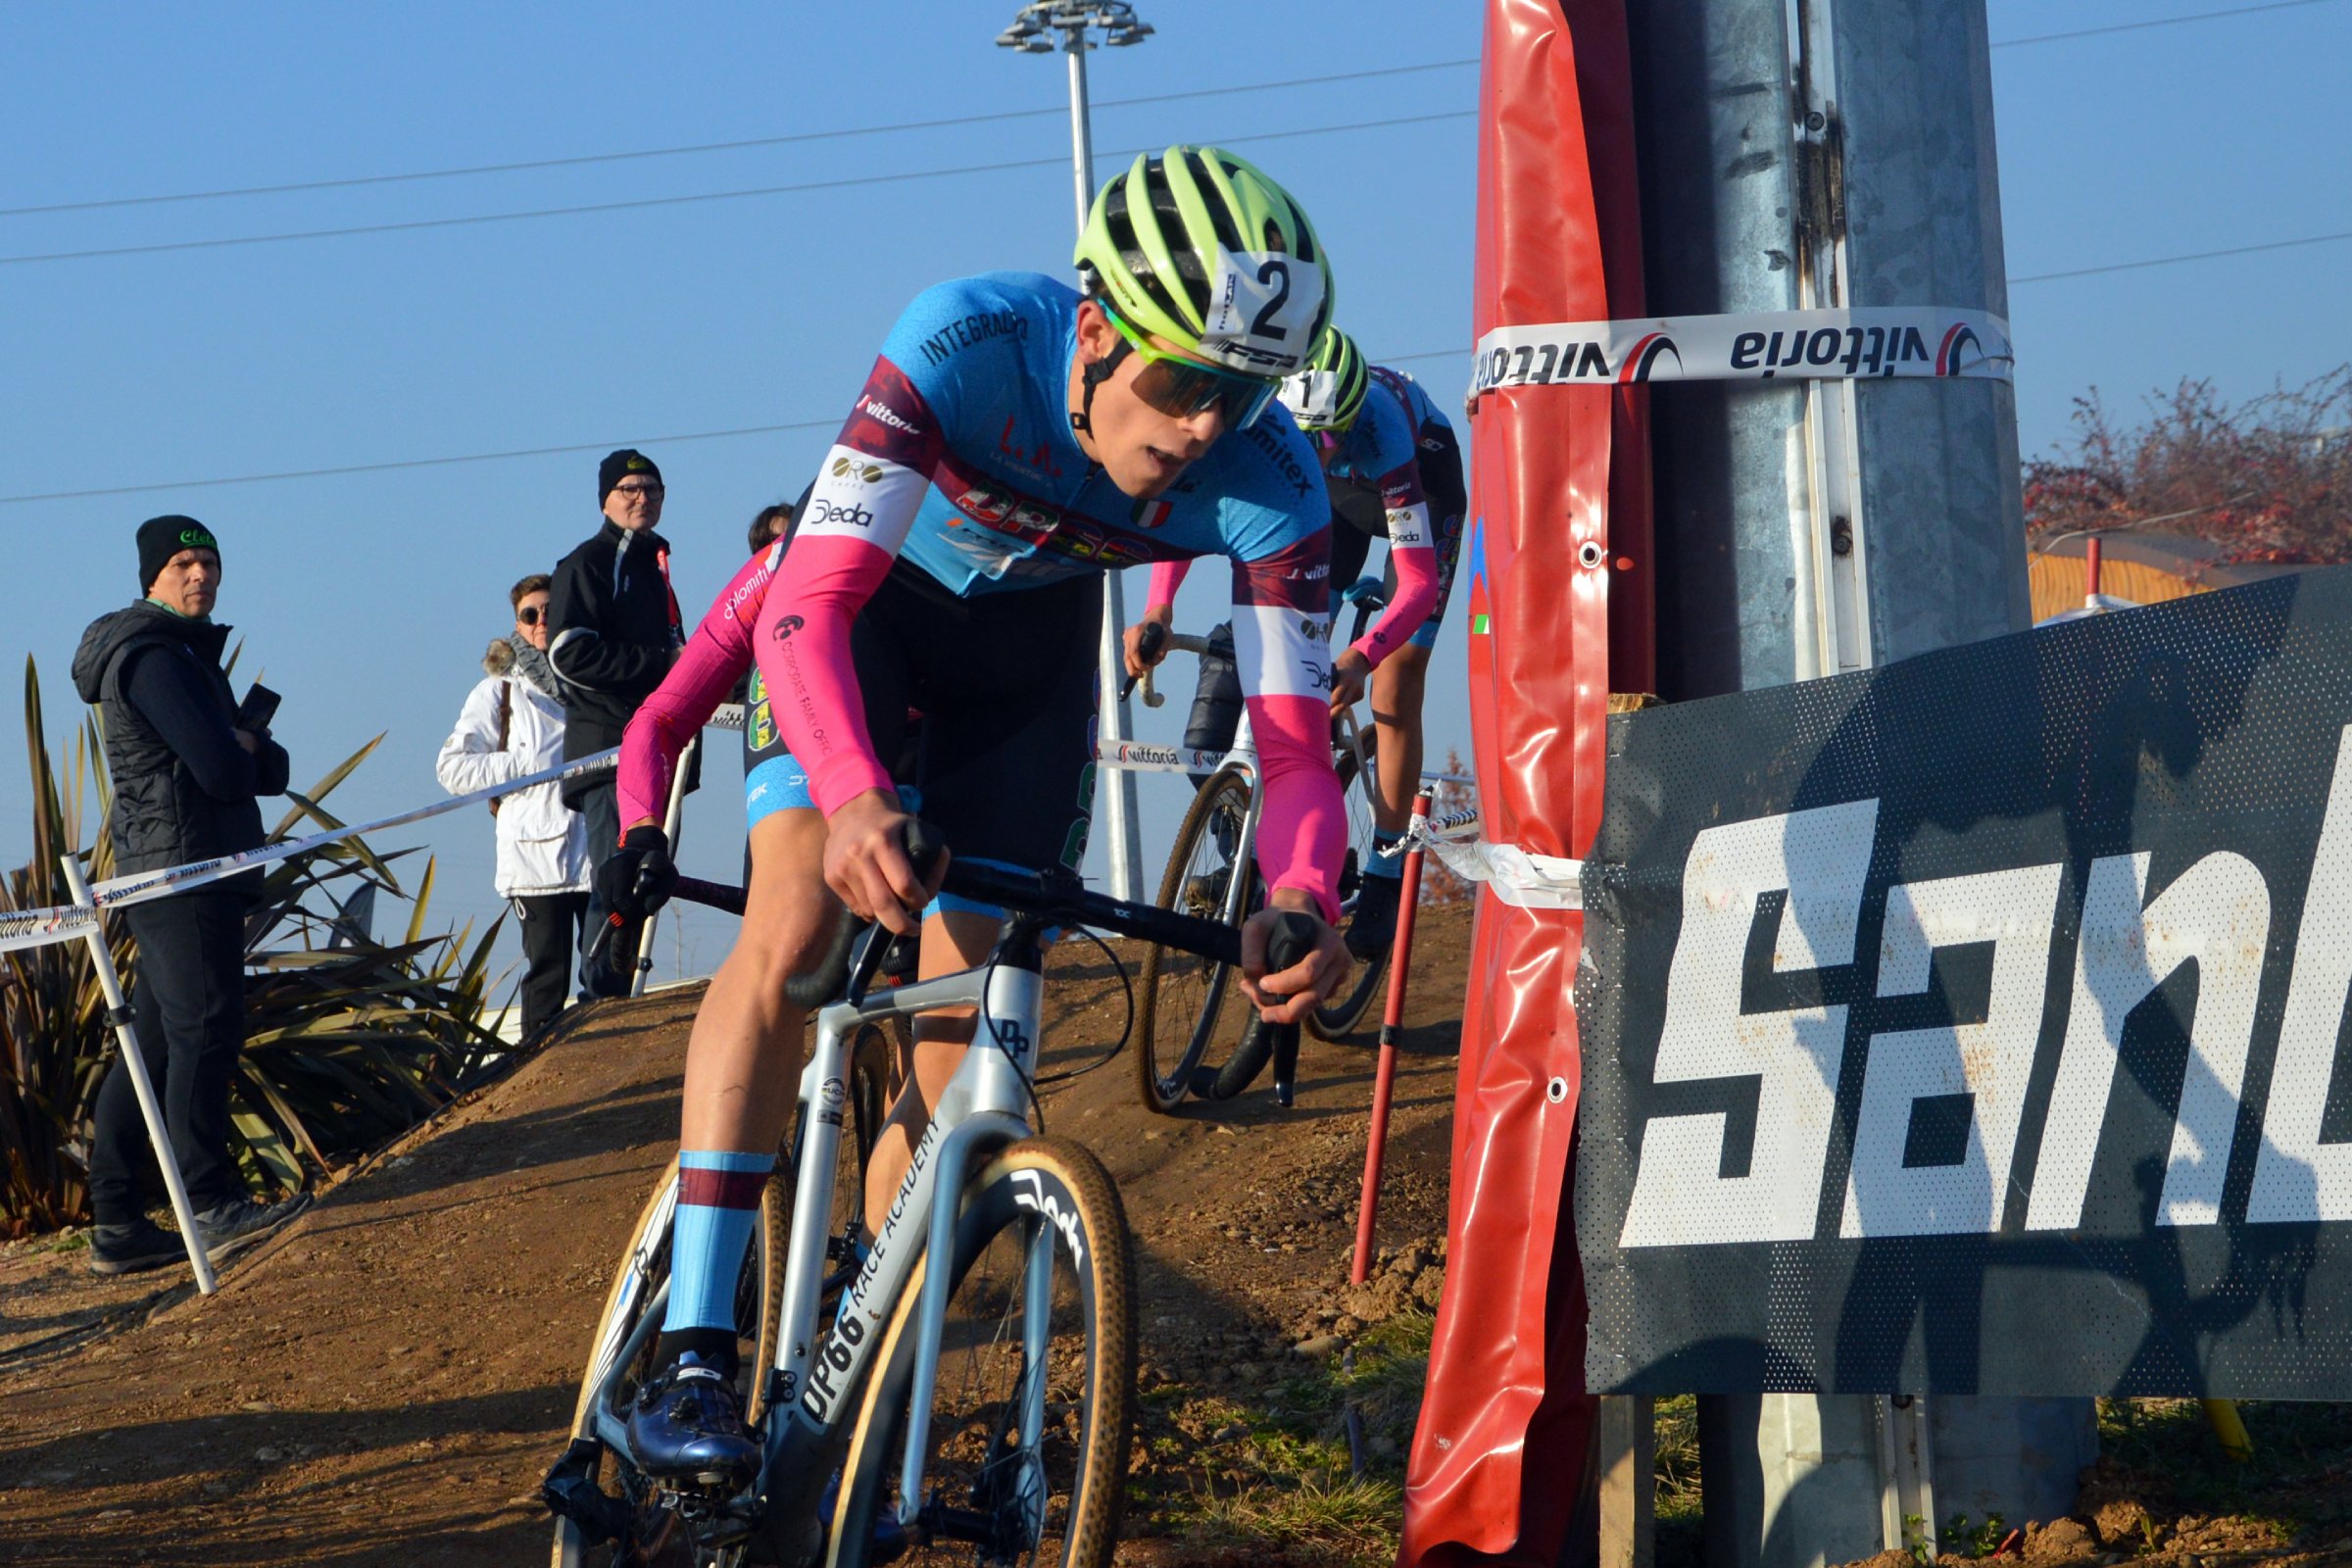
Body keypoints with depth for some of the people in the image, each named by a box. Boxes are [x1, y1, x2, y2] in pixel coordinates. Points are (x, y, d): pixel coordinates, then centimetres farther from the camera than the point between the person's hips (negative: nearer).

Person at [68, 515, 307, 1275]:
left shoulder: (190, 654, 22)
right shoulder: (151, 656, -11)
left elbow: (270, 772, 16)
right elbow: (221, 770, -20)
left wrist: (247, 748, -6)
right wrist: (246, 751, 2)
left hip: (183, 875, 10)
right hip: (183, 868, -10)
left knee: (154, 1044, 8)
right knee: (204, 1032, -11)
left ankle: (117, 1224, 8)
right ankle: (213, 1205, -12)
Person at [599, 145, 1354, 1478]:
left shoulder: (1269, 488, -31)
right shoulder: (969, 343, -39)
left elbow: (1297, 742, -29)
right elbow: (808, 606, -44)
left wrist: (1302, 898, -52)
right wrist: (856, 800, -62)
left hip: (1027, 653, 3)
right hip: (866, 593, -2)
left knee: (963, 1012, -6)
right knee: (794, 925, -22)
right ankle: (692, 1358, -23)